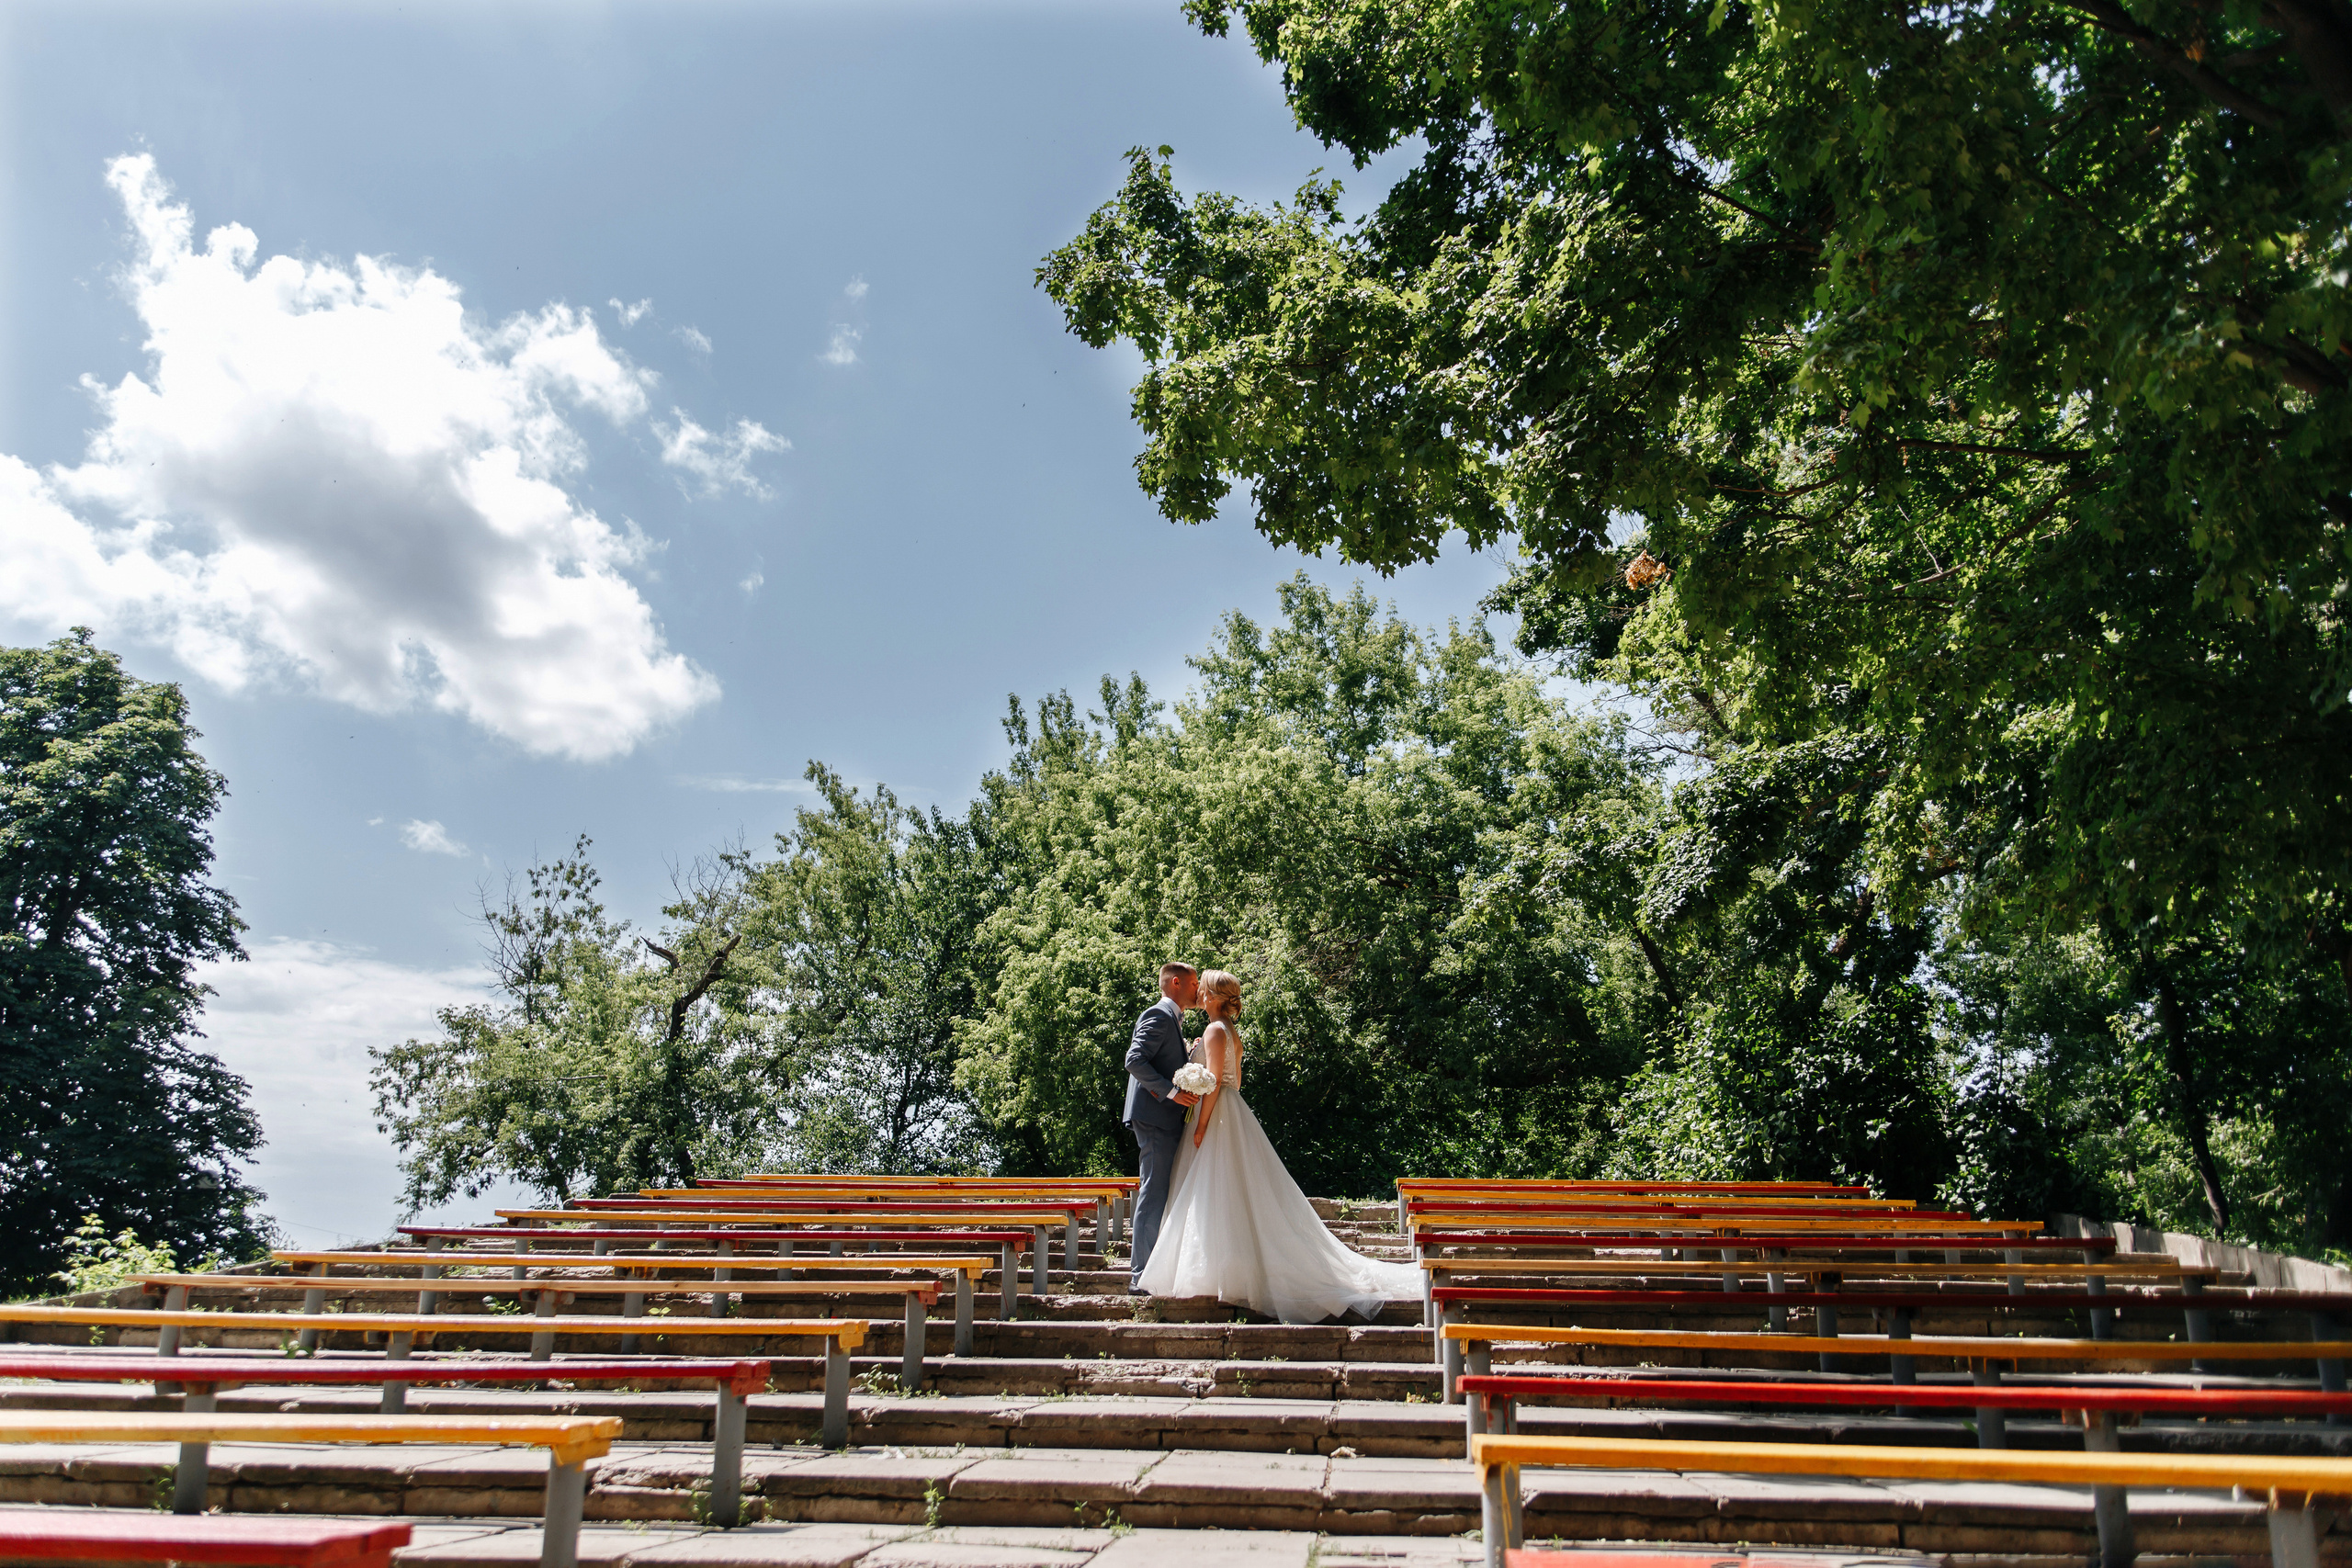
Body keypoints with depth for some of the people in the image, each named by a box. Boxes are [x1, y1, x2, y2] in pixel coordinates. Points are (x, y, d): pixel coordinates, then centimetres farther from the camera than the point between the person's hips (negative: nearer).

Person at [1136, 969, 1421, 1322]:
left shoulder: (1214, 1031, -13)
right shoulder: (1231, 1032, 15)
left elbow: (1214, 1083, -19)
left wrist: (1201, 1127, -19)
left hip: (1218, 1114, -10)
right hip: (1233, 1112, 10)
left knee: (1216, 1195, -7)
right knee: (1235, 1196, 9)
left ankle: (1223, 1274, -5)